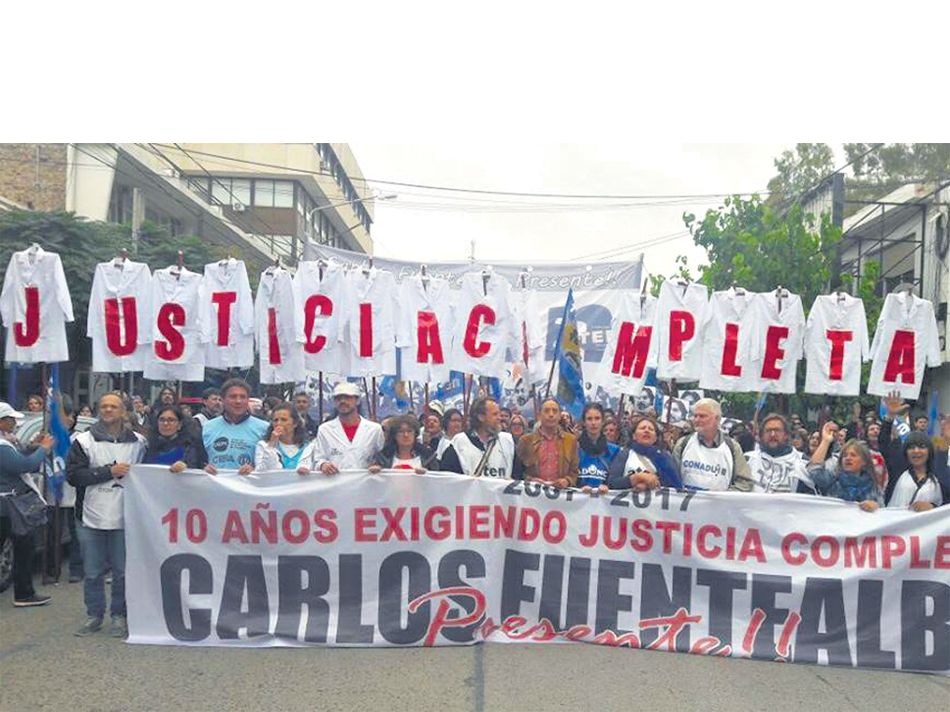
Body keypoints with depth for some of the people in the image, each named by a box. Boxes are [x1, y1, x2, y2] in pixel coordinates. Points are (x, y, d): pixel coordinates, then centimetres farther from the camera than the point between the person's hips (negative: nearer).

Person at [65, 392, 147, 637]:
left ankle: (119, 615, 21)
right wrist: (109, 471, -14)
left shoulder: (138, 442, 4)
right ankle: (94, 615, 25)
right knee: (92, 572, 9)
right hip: (91, 517, 0)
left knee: (123, 571, 6)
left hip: (124, 518, 0)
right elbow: (73, 475, -8)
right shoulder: (84, 441, 1)